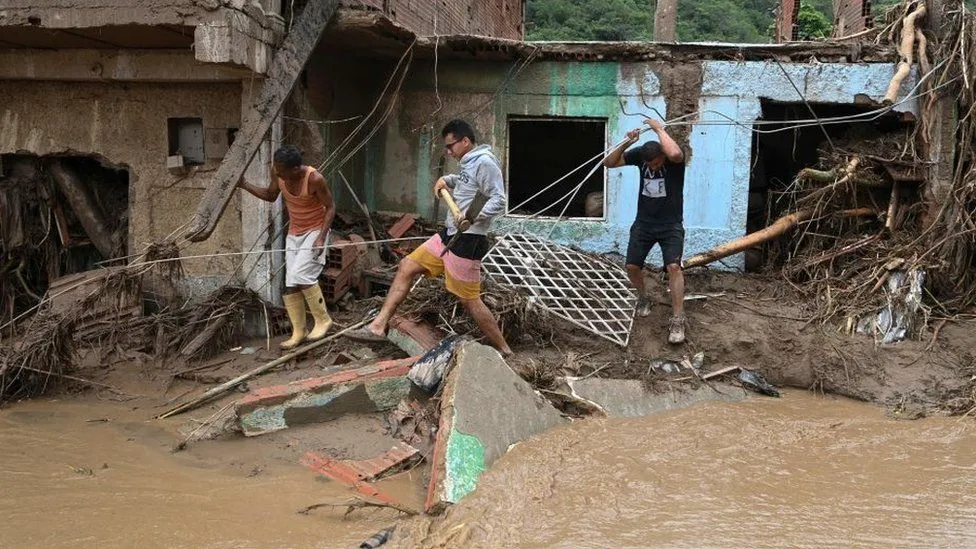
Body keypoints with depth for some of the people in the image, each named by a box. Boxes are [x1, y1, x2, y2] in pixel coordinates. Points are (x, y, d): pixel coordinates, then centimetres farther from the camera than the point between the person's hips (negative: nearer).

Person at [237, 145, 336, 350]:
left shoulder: (314, 179, -26)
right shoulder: (279, 176, -10)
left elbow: (330, 207, -16)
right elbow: (270, 195, 10)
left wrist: (322, 236, -25)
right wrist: (244, 185, -2)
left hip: (314, 231, -6)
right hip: (294, 233, 6)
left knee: (301, 274, -22)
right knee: (290, 284, 2)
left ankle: (323, 320, -5)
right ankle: (298, 332, 12)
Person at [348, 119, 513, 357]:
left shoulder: (485, 162, -15)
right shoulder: (469, 163, 15)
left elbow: (499, 202, -22)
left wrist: (473, 216, -37)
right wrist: (447, 179, 15)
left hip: (468, 241, -10)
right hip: (449, 235, 10)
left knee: (469, 300, -4)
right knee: (406, 267, 8)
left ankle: (503, 351, 9)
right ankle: (378, 326, 10)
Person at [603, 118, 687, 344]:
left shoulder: (675, 159, -19)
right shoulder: (639, 154, -7)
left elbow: (674, 153, -45)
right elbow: (609, 163, -4)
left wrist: (659, 128, -31)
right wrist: (626, 143, -20)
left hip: (671, 225, -4)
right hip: (644, 223, 4)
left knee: (673, 266, -20)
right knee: (632, 266, 2)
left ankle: (677, 320, -17)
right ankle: (643, 298, 33)